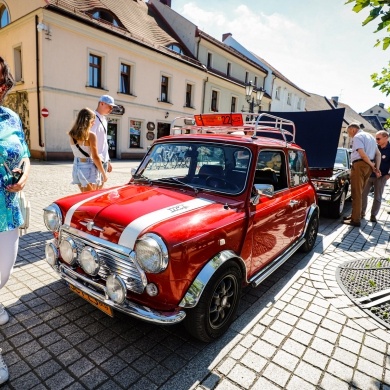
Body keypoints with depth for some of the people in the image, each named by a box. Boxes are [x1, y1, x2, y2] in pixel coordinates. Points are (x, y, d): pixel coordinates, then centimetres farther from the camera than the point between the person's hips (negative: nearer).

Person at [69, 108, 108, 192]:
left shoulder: (72, 135, 4)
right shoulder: (91, 135, -15)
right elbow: (95, 157, -14)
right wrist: (104, 174, -6)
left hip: (77, 167, 7)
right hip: (88, 168, -7)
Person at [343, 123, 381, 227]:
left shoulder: (357, 137, -6)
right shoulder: (370, 136, 23)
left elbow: (362, 154, -18)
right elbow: (378, 154, 20)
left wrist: (372, 166, -7)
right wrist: (376, 167, 12)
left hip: (360, 165, -9)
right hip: (368, 166, 9)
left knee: (356, 193, -6)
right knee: (359, 192, 16)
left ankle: (356, 220, -5)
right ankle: (355, 215, 23)